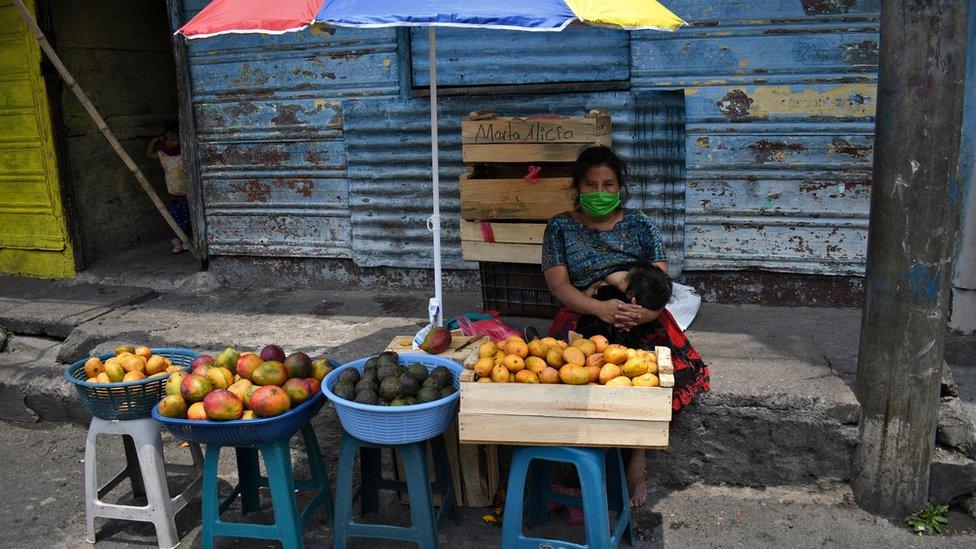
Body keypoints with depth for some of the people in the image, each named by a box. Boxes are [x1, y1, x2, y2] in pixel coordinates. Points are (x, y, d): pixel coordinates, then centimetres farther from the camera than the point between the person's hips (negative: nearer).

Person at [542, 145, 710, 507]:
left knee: (682, 367, -30)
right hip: (584, 317, -1)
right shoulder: (560, 228, 11)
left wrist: (648, 309, -22)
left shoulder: (640, 226, 14)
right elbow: (559, 284, -2)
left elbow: (661, 279, 3)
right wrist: (599, 308, -22)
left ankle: (637, 451, -11)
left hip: (641, 317, 2)